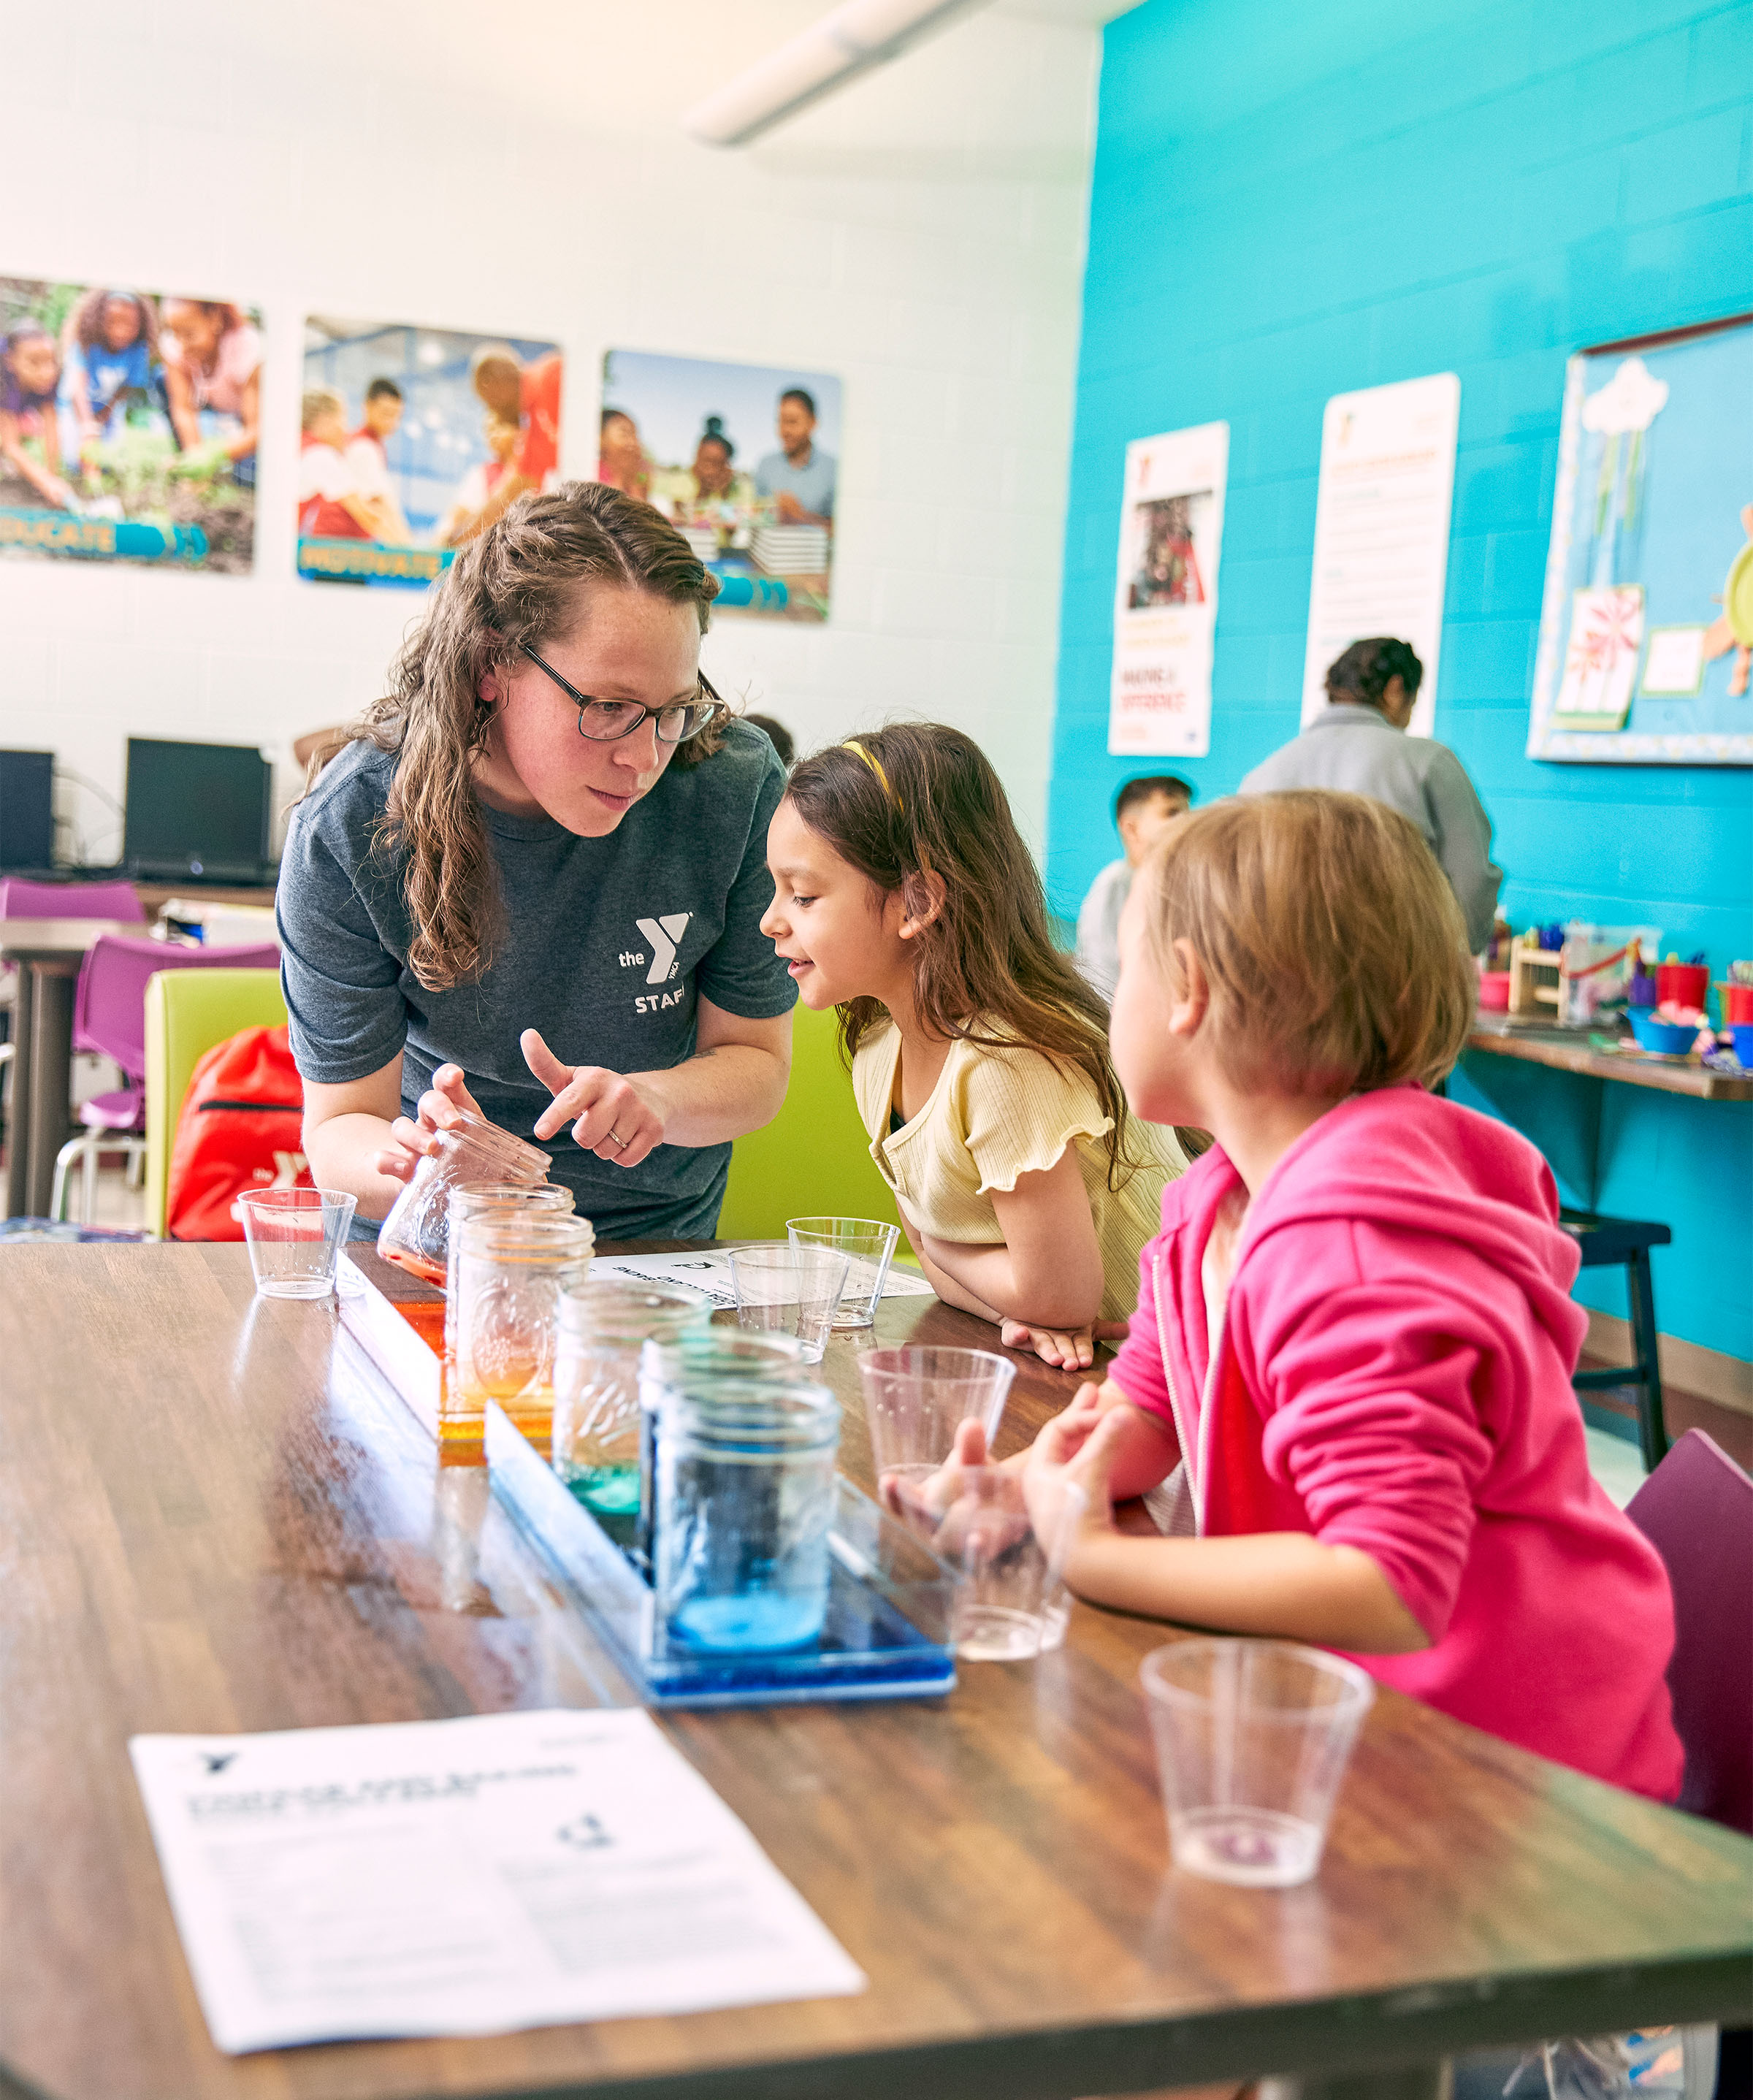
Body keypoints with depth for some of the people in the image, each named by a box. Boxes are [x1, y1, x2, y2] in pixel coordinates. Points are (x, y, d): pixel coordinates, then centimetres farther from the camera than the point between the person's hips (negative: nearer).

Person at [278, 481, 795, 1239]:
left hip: (655, 1240, -2)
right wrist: (412, 1163, -33)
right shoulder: (346, 832, -16)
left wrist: (652, 1100, -24)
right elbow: (340, 1126, -10)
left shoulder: (738, 788, -15)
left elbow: (755, 1064, -3)